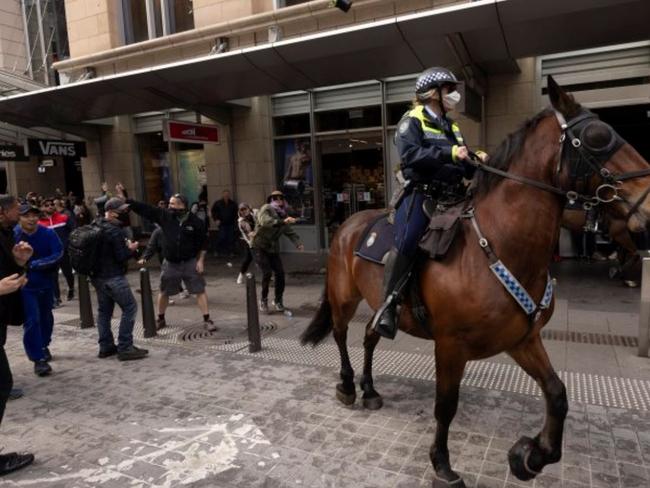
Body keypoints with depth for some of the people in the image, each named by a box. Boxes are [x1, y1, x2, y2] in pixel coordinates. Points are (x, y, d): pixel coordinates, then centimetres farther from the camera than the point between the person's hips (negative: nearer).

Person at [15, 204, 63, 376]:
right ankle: (38, 359, 2)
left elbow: (58, 254, -19)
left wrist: (34, 264, -24)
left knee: (46, 317, 19)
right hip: (25, 286, -3)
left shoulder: (48, 233, -12)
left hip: (46, 283, 3)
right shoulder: (13, 235, -16)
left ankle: (44, 346, 42)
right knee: (32, 321, -7)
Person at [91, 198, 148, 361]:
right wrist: (132, 249, -1)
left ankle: (106, 347, 22)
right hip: (113, 278, -9)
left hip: (97, 277, 9)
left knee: (104, 310, 15)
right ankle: (124, 348, -1)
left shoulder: (96, 226, 9)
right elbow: (121, 257, -21)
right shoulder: (114, 231, -19)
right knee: (130, 308, -2)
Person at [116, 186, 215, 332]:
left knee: (200, 290, -1)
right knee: (164, 292, 14)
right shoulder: (164, 215, -6)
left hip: (190, 262, -2)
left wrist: (200, 260, -7)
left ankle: (207, 320, 7)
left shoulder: (195, 221, -11)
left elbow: (203, 242, -4)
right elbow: (144, 208, -7)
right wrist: (125, 199, -12)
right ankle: (160, 319, 34)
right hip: (170, 263, 3)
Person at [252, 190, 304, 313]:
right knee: (267, 272, -15)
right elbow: (265, 221, -31)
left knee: (280, 273, -3)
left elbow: (290, 232, 2)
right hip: (260, 247, -5)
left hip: (273, 249, 6)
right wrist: (283, 221, -43)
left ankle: (278, 301, 17)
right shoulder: (266, 209, -10)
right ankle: (263, 300, 5)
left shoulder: (283, 215, 9)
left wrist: (298, 243, -17)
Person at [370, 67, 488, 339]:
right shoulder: (412, 121, 2)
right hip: (420, 193, -8)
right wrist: (449, 153, -22)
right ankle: (387, 305, -15)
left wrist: (478, 160, 1)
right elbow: (410, 154, -18)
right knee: (406, 244, -26)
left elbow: (467, 168, 23)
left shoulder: (451, 127, 24)